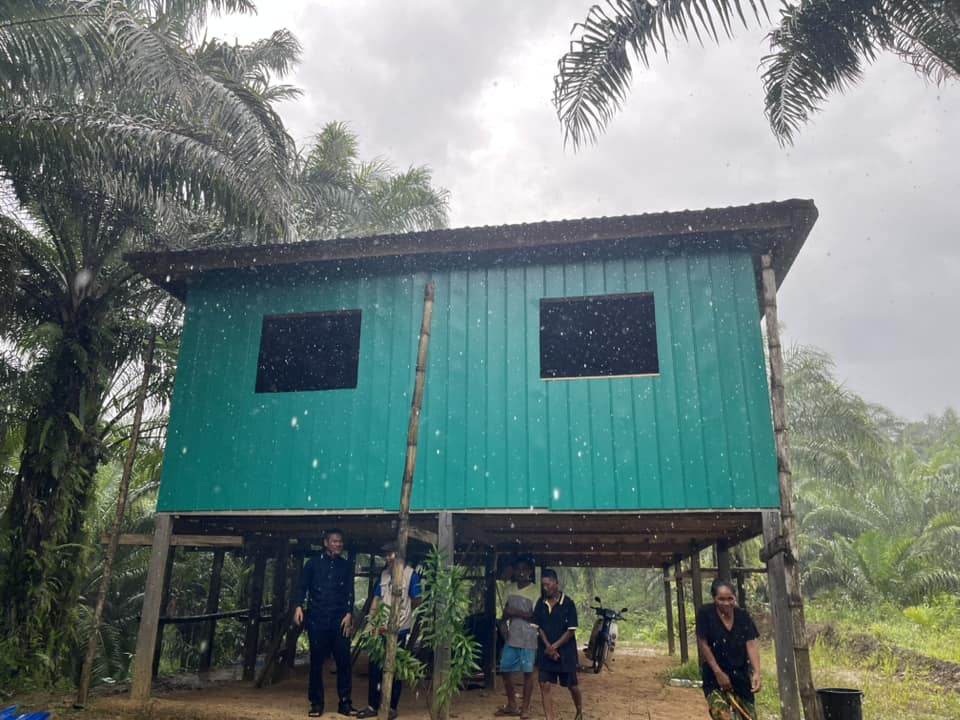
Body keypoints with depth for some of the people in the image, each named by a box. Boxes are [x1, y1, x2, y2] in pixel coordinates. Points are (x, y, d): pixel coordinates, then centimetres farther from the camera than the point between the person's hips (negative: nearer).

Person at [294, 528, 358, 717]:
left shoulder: (347, 566, 12)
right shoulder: (313, 563, 8)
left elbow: (350, 593, 9)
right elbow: (302, 587, 5)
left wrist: (349, 614, -3)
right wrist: (299, 606, -10)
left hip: (340, 620, 1)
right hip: (317, 619, -1)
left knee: (344, 661, -2)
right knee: (316, 661, 4)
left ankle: (345, 702, 8)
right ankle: (316, 703, 14)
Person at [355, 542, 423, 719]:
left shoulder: (411, 574, -8)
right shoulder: (384, 574, 10)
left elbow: (418, 600, -5)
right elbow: (377, 599, 11)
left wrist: (402, 612, 7)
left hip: (400, 629, -5)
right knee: (376, 666, 8)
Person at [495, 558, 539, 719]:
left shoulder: (535, 591, -10)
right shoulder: (511, 589, 9)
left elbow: (535, 616, -15)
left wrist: (515, 612, -17)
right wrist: (503, 624, 2)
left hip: (528, 638, -6)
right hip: (511, 636, 6)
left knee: (527, 672, 3)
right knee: (505, 670, 10)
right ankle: (511, 705, 25)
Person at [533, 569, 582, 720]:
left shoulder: (568, 603, -11)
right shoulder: (540, 603, 1)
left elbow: (571, 631, -12)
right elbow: (538, 627, 2)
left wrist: (554, 647, -15)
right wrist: (548, 647, -11)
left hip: (566, 651, -3)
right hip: (546, 652, 3)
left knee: (572, 685, 11)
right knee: (544, 685, -4)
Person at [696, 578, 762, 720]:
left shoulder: (743, 616, -2)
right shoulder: (705, 614, -13)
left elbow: (751, 645, -5)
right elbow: (703, 645, -11)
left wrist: (756, 672, -18)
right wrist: (718, 672, -13)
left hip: (741, 674, 4)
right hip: (714, 675, -4)